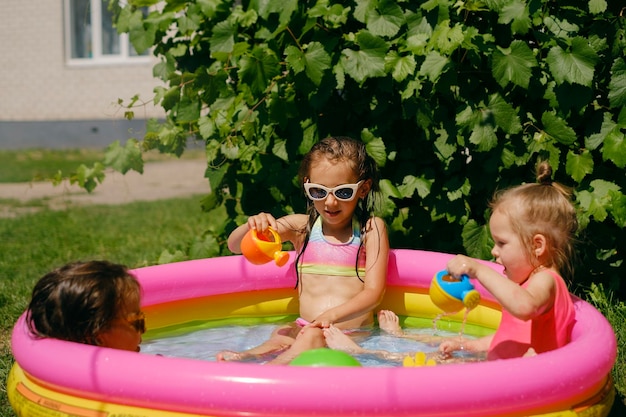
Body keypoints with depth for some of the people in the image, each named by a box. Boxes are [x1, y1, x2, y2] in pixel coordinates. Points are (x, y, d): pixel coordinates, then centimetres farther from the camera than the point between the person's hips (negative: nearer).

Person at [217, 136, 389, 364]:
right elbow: (235, 245, 5)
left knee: (312, 337, -35)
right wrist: (252, 226, -20)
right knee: (281, 336, -33)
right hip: (304, 328, 3)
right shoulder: (301, 226, 9)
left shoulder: (371, 228, 3)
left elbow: (373, 293, -4)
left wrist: (331, 316, -22)